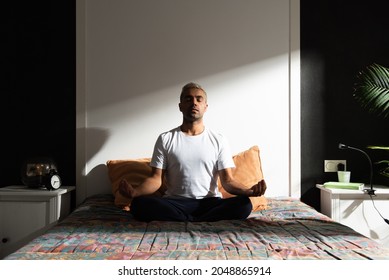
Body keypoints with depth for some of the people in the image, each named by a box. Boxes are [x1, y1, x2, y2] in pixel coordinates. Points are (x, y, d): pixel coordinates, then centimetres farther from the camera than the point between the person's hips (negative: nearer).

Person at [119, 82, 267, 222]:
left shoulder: (218, 140, 6)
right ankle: (197, 223, -22)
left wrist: (249, 190, -22)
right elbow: (156, 178, 1)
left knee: (244, 204, -29)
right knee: (139, 204, -30)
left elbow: (228, 181, 1)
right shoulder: (165, 139, 5)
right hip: (175, 203, 0)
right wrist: (134, 192, -22)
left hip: (210, 202, 1)